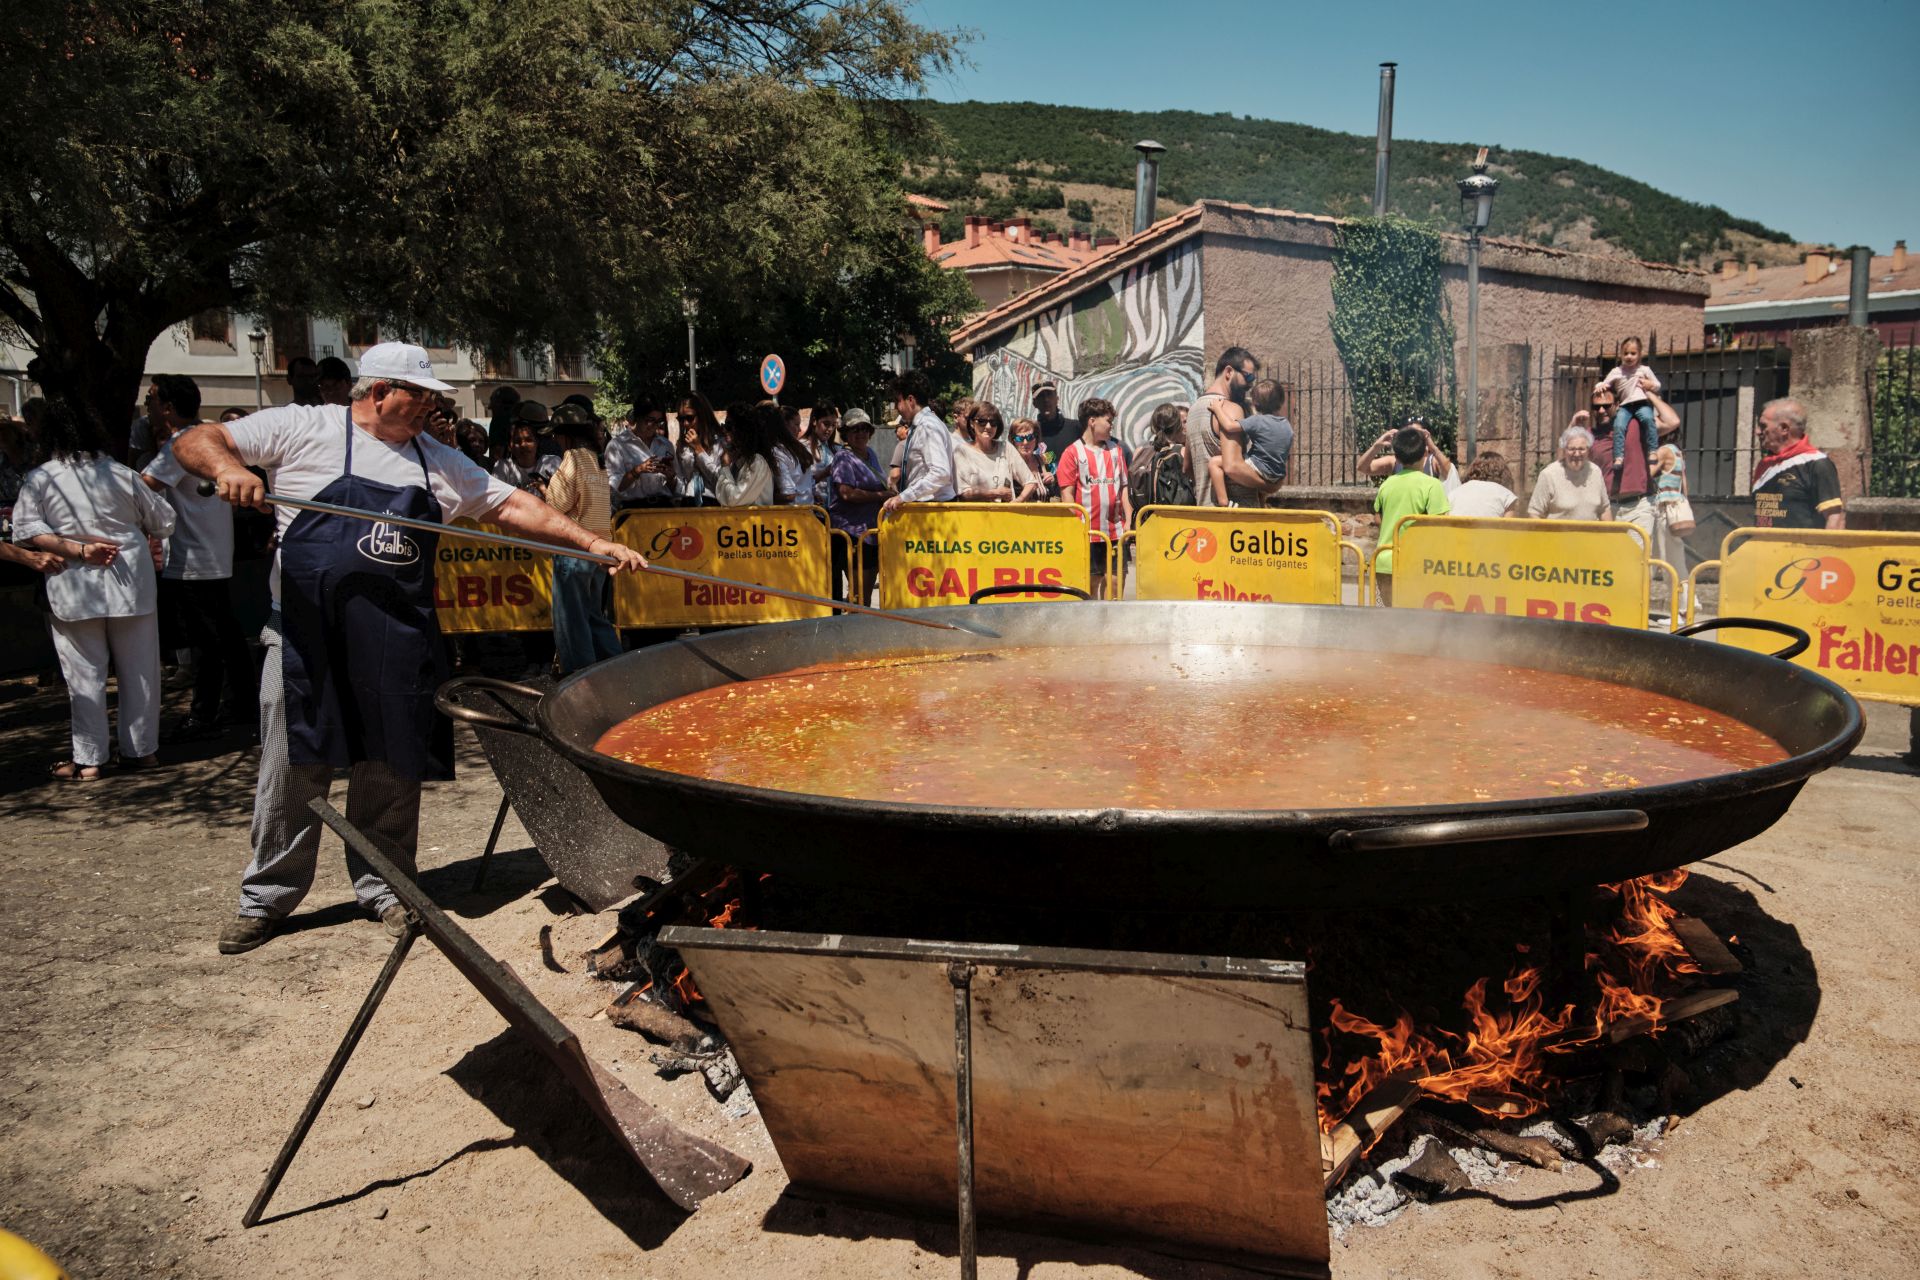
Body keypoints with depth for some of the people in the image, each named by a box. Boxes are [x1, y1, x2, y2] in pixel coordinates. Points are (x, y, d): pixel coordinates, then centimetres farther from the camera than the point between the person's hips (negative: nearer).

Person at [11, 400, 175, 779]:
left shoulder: (38, 480, -4)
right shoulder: (121, 474, 1)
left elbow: (27, 530, -13)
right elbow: (163, 521, 9)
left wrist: (78, 550, -12)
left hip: (73, 589, -1)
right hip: (131, 583, 2)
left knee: (84, 674, 3)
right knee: (138, 670, 9)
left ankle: (89, 758, 7)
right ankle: (140, 749, 14)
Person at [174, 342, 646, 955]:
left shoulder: (435, 459, 10)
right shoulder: (302, 428, 0)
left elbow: (513, 505, 9)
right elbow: (194, 441, 1)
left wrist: (594, 543, 0)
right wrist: (227, 468, -23)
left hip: (397, 647, 3)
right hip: (307, 639, -3)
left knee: (391, 773, 8)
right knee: (290, 772, 6)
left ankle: (383, 886, 24)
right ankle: (267, 897, 22)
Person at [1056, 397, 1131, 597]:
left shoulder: (1115, 449, 13)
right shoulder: (1073, 452, -1)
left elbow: (1124, 487, 14)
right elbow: (1067, 492, -4)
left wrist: (1129, 520, 5)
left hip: (1115, 530, 4)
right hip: (1088, 530, -4)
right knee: (1092, 580, 4)